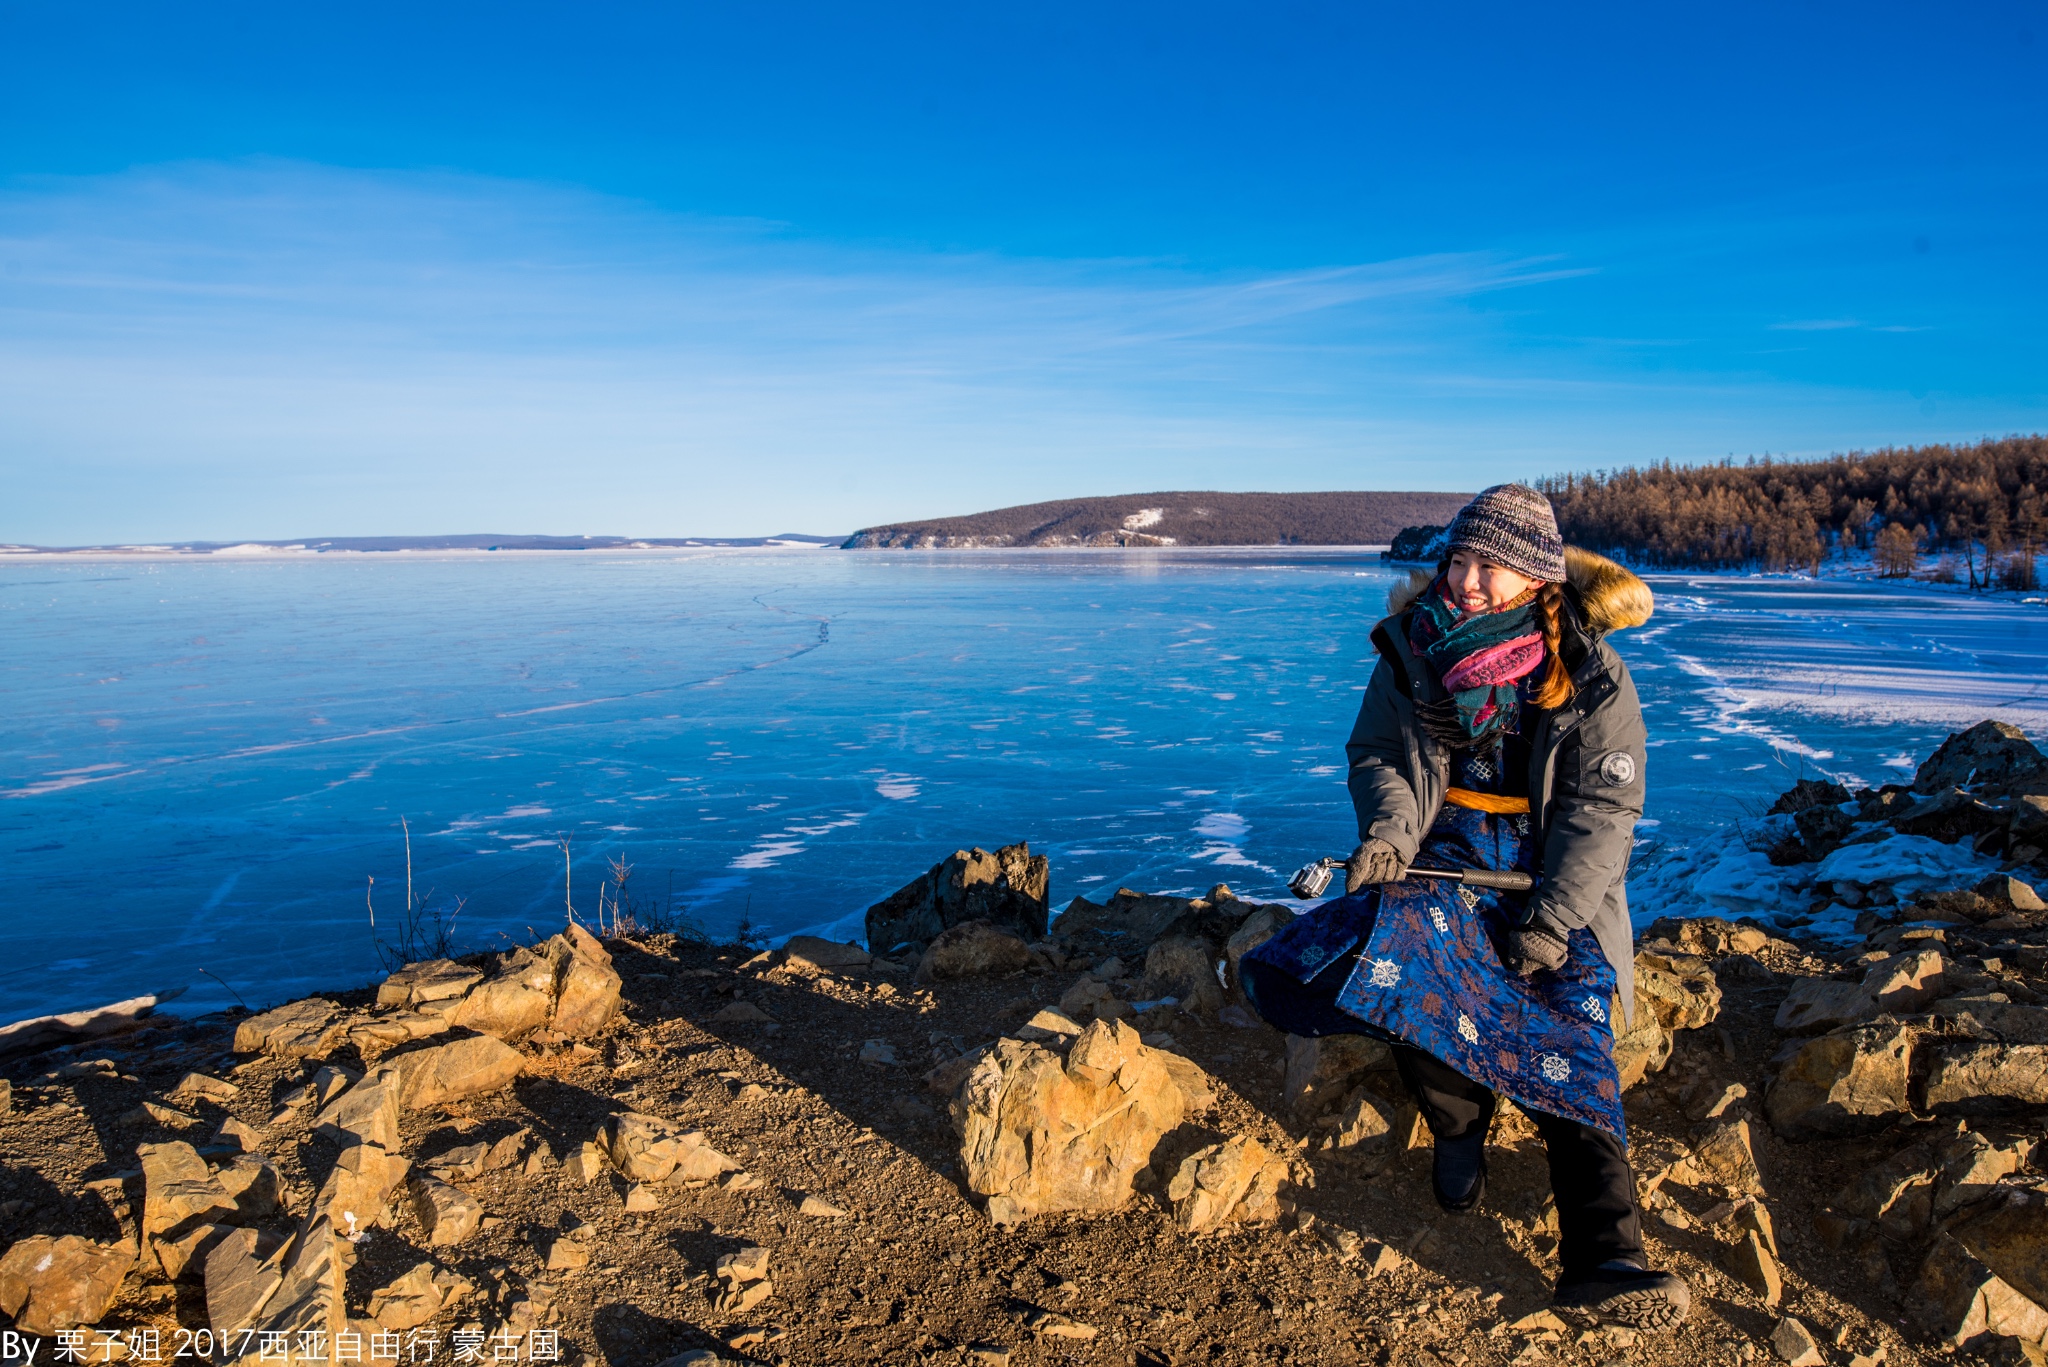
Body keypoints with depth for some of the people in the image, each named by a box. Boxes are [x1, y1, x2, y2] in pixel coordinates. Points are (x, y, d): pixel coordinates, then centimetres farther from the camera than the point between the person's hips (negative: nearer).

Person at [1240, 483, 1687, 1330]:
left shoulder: (1588, 671, -4)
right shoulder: (1416, 647, 1)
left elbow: (1604, 804, -6)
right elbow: (1374, 751, 7)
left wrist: (1553, 918, -17)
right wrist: (1388, 829, -15)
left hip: (1554, 874, 0)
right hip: (1446, 848, 1)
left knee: (1574, 1021, -16)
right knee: (1403, 939, -30)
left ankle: (1603, 1254, -20)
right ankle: (1456, 1121, -6)